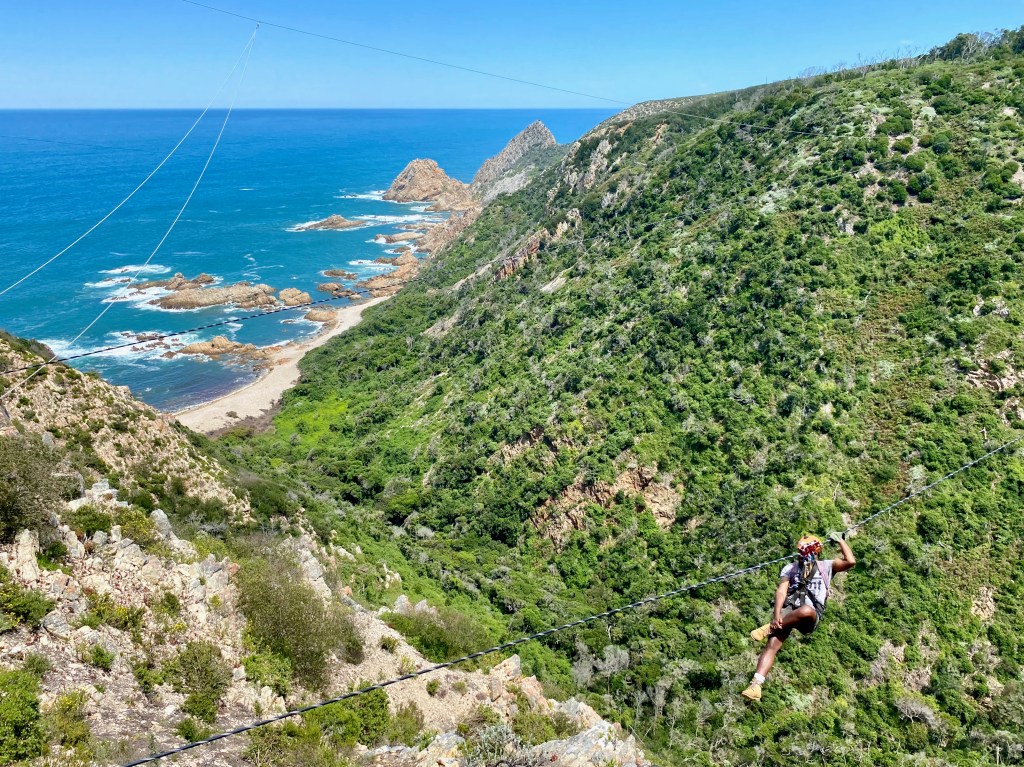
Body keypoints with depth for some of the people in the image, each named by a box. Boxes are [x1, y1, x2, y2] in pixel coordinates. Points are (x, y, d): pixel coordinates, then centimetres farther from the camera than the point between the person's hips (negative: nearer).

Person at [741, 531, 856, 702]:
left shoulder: (826, 566, 18)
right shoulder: (790, 568, 18)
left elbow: (850, 561, 4)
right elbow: (781, 591, 3)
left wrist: (839, 539, 12)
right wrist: (777, 615, -13)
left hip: (811, 616, -1)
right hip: (788, 611, 1)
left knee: (806, 610, -41)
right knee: (773, 644, -22)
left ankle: (769, 628, -22)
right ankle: (756, 684, -28)